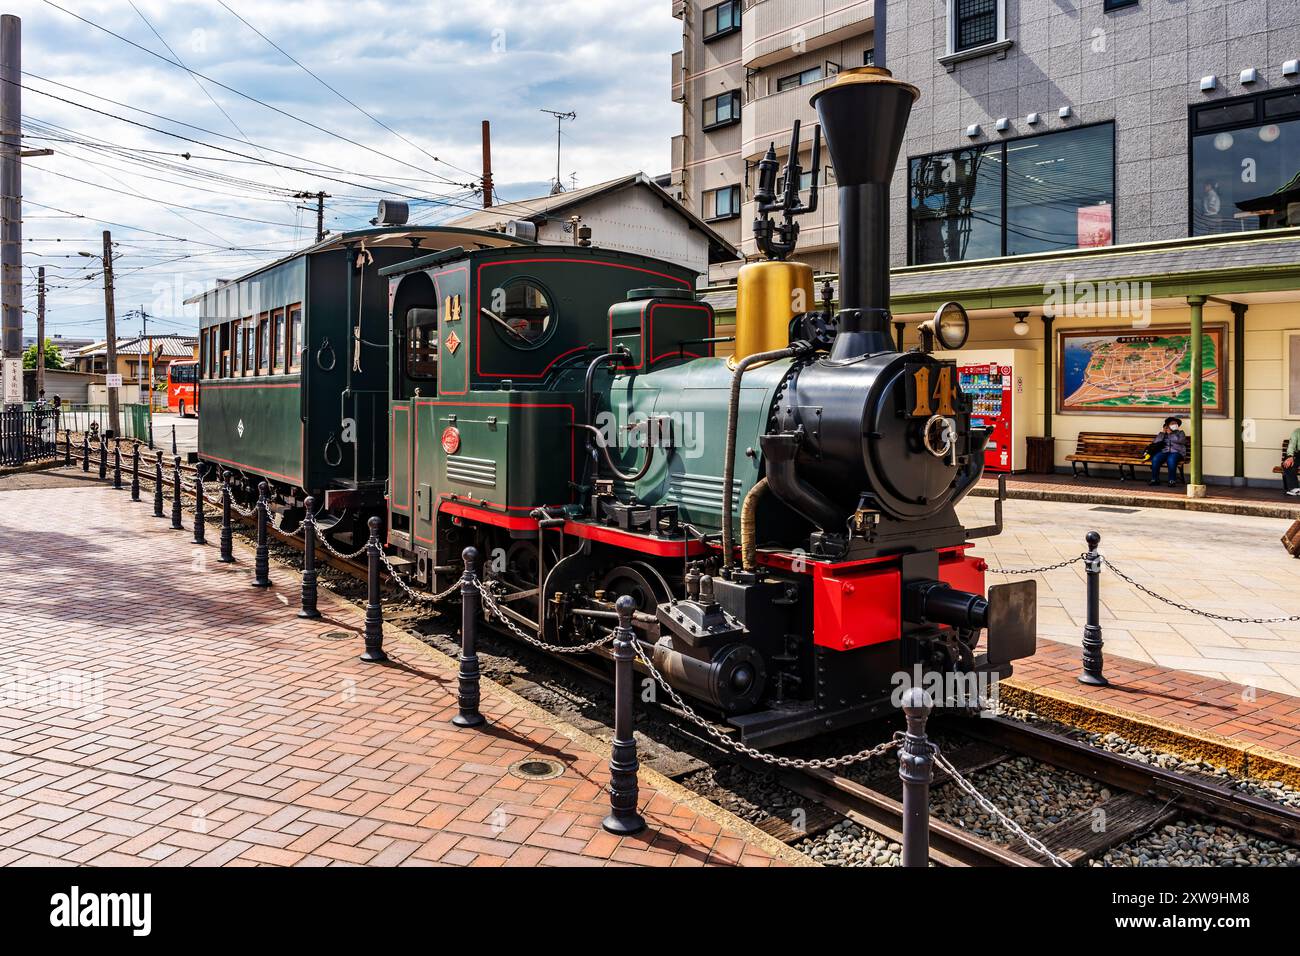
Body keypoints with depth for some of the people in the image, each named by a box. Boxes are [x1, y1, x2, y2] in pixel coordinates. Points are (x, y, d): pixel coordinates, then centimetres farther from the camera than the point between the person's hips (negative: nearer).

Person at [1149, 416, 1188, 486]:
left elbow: (1180, 440, -4)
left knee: (1171, 460, -38)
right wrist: (1162, 433, 3)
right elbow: (1156, 442, 6)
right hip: (1164, 452, 2)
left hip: (1176, 452, -2)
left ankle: (1172, 480, -33)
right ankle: (1154, 479, -26)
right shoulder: (1162, 433, 22)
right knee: (1155, 459, -31)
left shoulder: (1180, 433, 18)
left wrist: (1170, 434, 3)